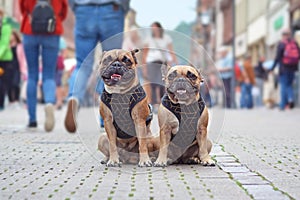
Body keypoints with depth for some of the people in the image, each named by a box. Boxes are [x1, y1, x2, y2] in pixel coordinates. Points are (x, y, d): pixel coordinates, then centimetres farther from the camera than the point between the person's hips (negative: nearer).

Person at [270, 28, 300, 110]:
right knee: (289, 85, 15)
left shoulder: (281, 44, -6)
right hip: (292, 69, 3)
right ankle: (291, 98, -9)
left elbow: (278, 57, -9)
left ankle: (283, 105, 2)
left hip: (284, 68, -3)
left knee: (283, 86, 3)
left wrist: (272, 68, -3)